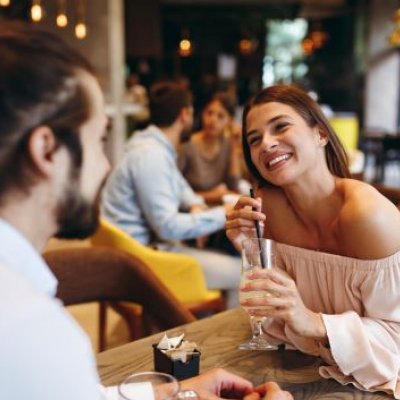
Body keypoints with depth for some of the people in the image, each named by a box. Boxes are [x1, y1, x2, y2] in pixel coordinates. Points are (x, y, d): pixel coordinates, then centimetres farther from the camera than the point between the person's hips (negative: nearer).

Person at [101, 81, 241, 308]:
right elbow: (168, 227, -24)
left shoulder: (158, 147, 11)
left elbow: (179, 186, 24)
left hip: (151, 243, 11)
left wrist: (196, 205, 2)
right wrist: (223, 215, -17)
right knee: (242, 273, -12)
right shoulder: (150, 155, -21)